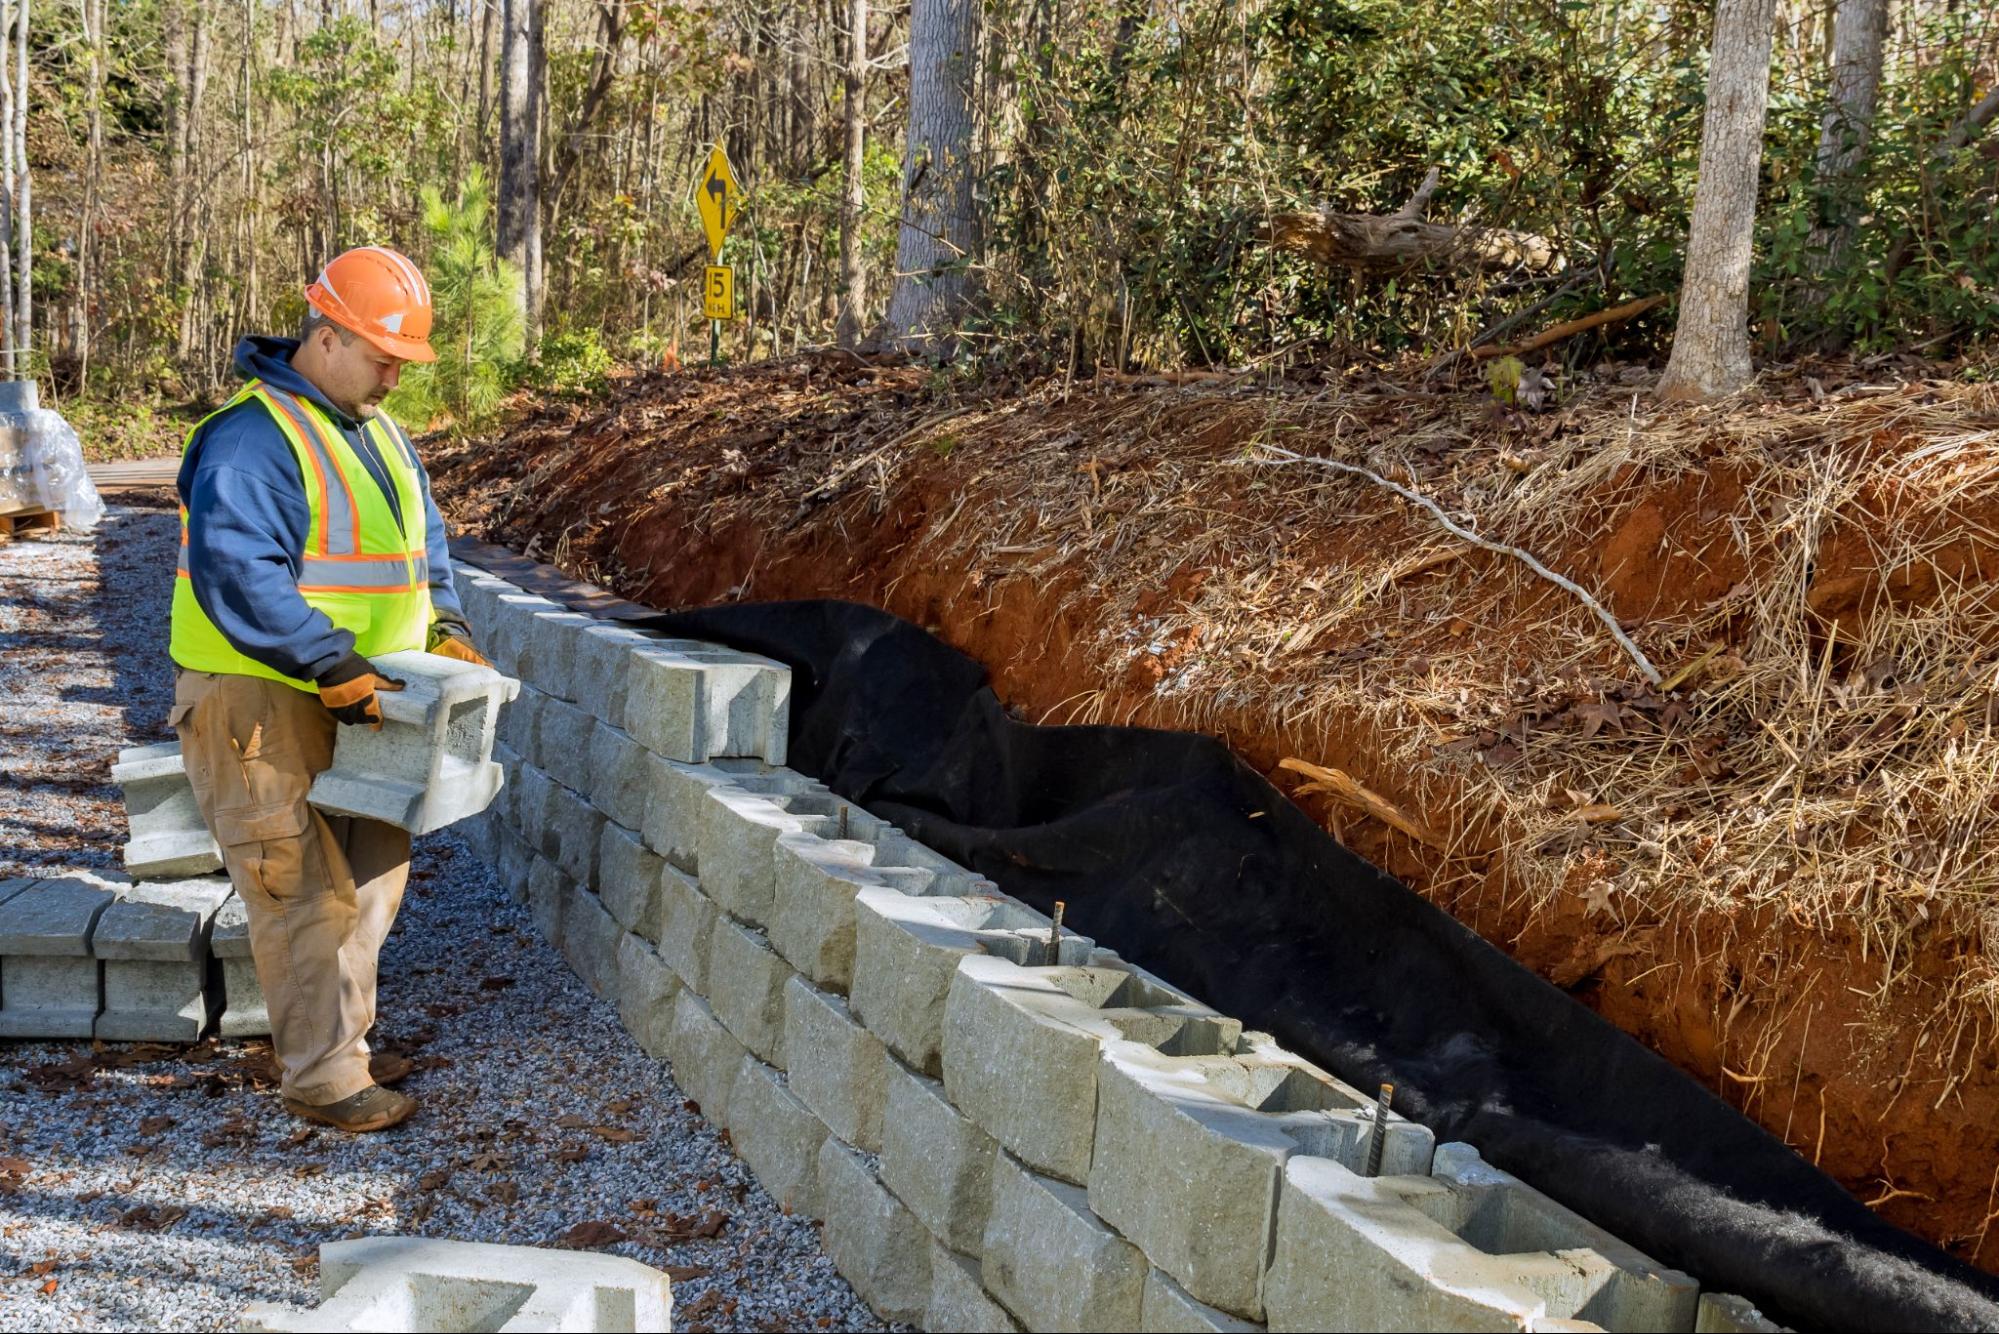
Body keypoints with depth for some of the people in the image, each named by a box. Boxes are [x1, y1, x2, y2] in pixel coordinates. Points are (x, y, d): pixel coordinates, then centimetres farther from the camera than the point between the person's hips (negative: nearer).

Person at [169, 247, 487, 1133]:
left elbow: (423, 542, 23)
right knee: (309, 891, -7)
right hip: (260, 705, -9)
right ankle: (322, 1080, 4)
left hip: (351, 702, 9)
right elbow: (238, 575, -27)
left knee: (374, 869, 15)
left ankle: (339, 1040, 29)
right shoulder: (251, 438, -17)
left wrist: (443, 628, 7)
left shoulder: (379, 433, 13)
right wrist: (334, 664, -28)